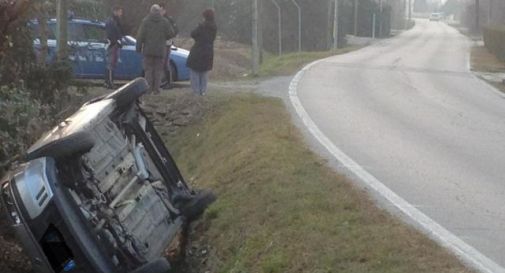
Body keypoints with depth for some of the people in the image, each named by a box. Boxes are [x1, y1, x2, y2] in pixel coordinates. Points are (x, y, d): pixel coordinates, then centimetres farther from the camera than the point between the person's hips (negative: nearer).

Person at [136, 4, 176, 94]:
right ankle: (156, 88, 2)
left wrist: (138, 48, 0)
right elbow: (171, 34, -1)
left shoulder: (145, 21, -4)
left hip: (148, 49, 0)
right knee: (158, 69, 6)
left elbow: (140, 36, -7)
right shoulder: (164, 22, -1)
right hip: (160, 50, 1)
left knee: (148, 69, 6)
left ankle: (149, 88, 1)